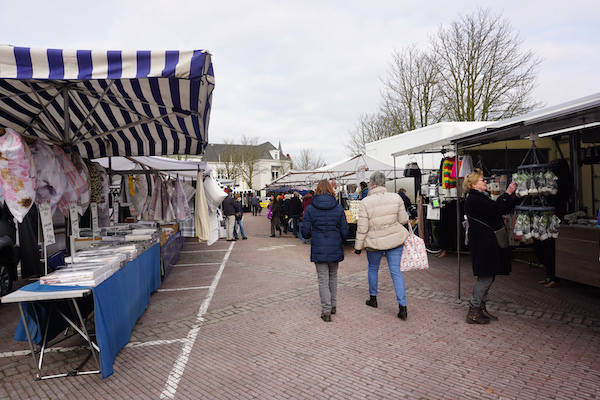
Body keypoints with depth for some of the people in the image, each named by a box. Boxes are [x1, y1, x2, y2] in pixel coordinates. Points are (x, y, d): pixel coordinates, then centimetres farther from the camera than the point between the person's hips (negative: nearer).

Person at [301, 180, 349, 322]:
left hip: (318, 249, -2)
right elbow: (344, 231, -3)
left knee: (323, 280, 5)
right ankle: (333, 305, 30)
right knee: (333, 277, 20)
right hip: (335, 249, 2)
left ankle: (326, 311, 4)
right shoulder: (338, 208, -4)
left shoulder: (310, 209, -6)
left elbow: (305, 231, -6)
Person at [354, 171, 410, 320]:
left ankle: (373, 298, 34)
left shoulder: (365, 202, -15)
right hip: (395, 240, 2)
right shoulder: (396, 198, -6)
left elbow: (362, 228, -13)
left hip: (374, 243, -2)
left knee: (373, 269, 21)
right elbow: (403, 220, 1)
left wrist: (358, 246, -2)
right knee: (396, 271, 5)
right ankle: (402, 307, 1)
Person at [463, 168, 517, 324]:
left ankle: (481, 308, 21)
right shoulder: (474, 199, -14)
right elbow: (495, 209, -23)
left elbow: (500, 208, 17)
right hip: (482, 243, -11)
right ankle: (473, 312, 0)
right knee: (485, 277, -7)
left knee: (488, 276, 13)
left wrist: (510, 195, 7)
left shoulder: (480, 197, 19)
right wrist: (508, 194, -15)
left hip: (488, 243, 11)